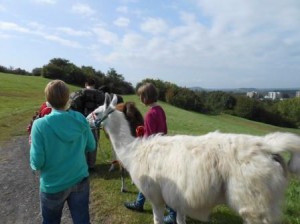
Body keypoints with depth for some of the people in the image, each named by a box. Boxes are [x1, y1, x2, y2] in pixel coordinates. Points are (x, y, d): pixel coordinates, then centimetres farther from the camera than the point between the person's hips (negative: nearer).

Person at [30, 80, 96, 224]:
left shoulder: (40, 125, -21)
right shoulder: (80, 119, -11)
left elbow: (37, 163, -17)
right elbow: (91, 147, 0)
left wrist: (33, 145, 2)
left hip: (53, 186, -2)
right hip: (80, 181, 2)